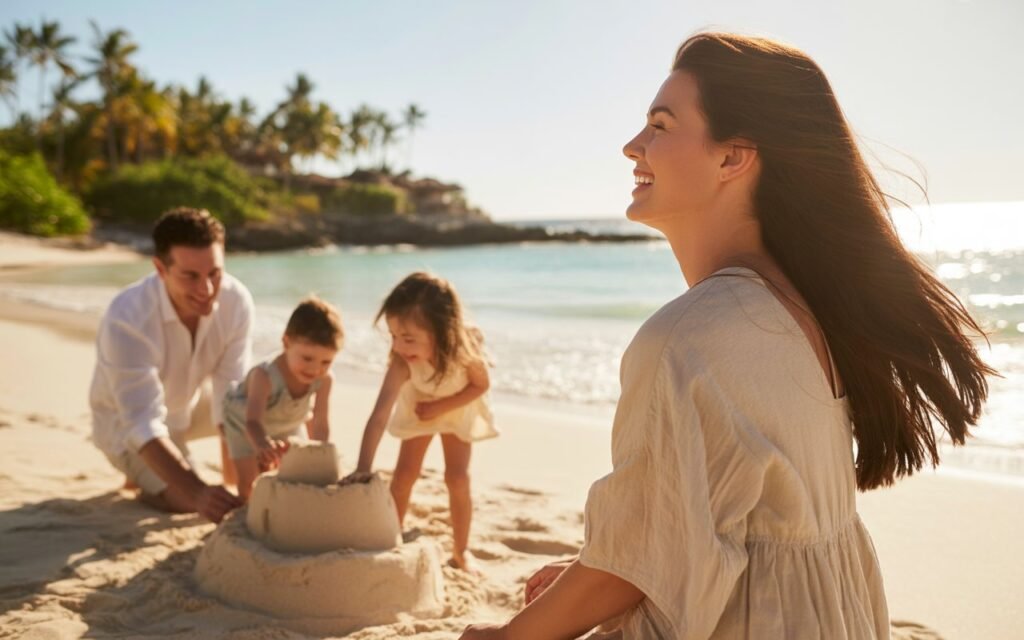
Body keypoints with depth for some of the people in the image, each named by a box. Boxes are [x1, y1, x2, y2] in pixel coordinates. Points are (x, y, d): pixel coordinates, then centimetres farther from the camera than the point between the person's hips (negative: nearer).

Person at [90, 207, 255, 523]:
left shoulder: (237, 300, -27)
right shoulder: (127, 319, -38)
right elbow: (144, 423, -41)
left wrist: (233, 469, -32)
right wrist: (197, 492, -52)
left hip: (192, 402, 4)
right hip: (126, 418, -4)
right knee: (183, 498, -23)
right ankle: (142, 470, 10)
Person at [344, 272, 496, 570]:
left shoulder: (466, 348, -39)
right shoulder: (401, 364, -42)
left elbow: (481, 385, -20)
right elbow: (379, 416, -48)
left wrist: (441, 406, -29)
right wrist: (363, 467, -57)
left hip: (458, 409, 0)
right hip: (417, 409, 0)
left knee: (458, 477, -3)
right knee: (404, 474, -3)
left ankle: (461, 550, 13)